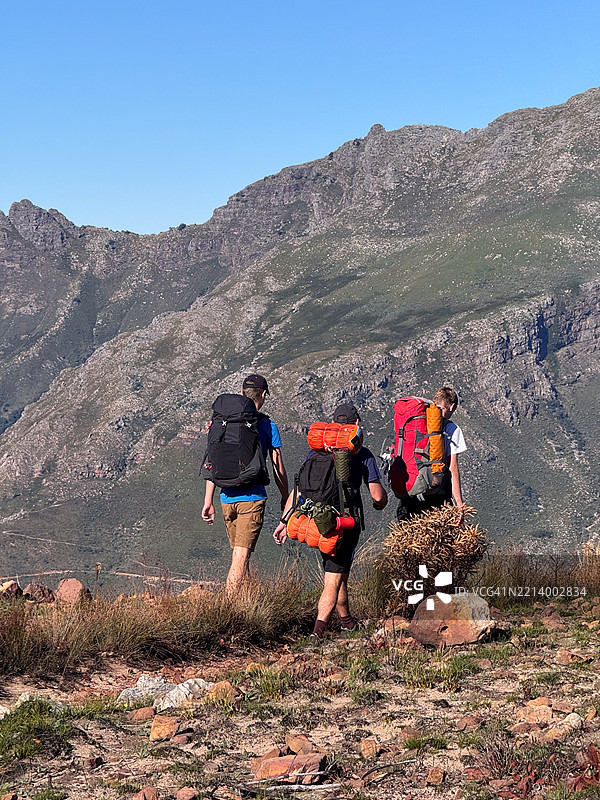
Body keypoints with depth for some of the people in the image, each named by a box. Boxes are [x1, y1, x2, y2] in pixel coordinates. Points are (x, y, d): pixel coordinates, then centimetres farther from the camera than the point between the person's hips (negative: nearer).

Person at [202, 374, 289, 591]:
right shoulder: (267, 425, -4)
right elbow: (278, 468, 1)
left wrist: (208, 501, 7)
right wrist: (285, 498, 16)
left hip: (227, 498, 5)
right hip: (252, 498, -4)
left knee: (239, 554, 18)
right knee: (241, 557, -7)